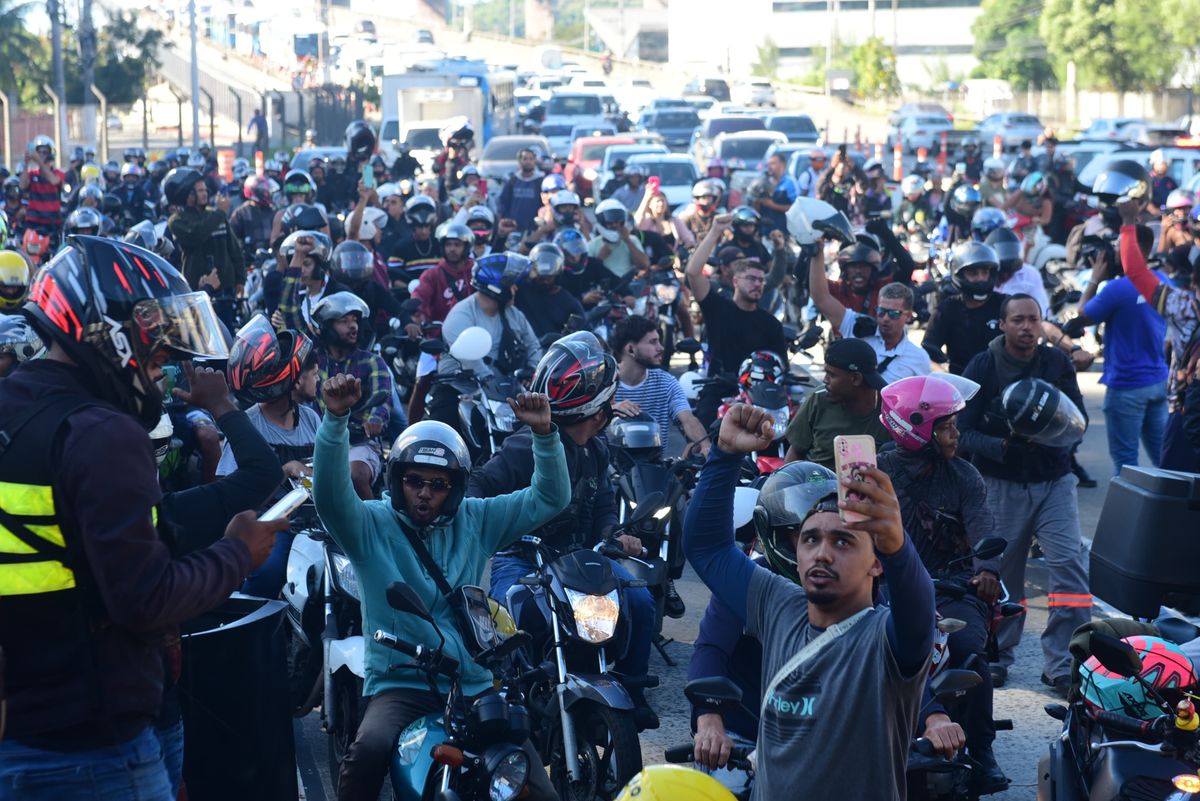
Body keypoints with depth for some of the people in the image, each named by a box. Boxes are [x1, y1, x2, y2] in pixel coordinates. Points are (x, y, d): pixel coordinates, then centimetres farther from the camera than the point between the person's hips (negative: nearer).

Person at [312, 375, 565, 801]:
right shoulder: (371, 524, -1)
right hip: (399, 685, -3)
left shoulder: (476, 521, 8)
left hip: (475, 685, 3)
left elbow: (549, 498, 5)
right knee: (368, 752, -35)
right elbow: (330, 493, -20)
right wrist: (336, 419, -34)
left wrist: (544, 434, -11)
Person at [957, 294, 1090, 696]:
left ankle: (1063, 665, -4)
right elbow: (963, 432, -7)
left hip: (1054, 479, 1)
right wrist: (1003, 445, -24)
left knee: (1070, 565, -10)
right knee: (1000, 574, 3)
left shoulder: (1057, 362, 3)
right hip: (1002, 483, -1)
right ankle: (996, 658, 21)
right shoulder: (982, 367, -3)